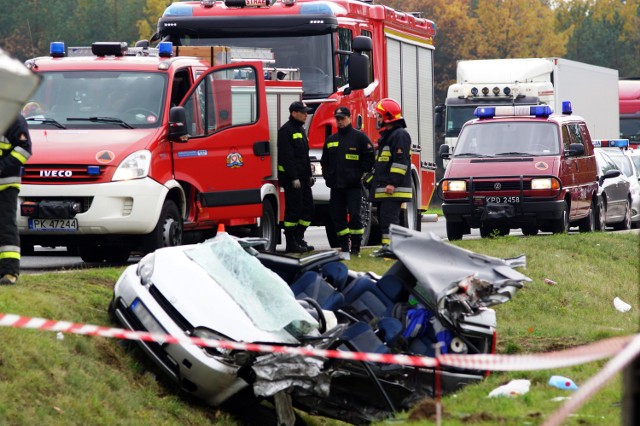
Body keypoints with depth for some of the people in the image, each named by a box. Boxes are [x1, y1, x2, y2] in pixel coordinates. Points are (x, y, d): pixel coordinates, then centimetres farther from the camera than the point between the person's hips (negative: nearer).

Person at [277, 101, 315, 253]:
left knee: (308, 209, 9)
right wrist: (294, 178, -21)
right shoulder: (286, 130, -11)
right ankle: (291, 244, -4)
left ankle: (299, 239, 17)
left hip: (302, 178, 10)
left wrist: (309, 175, 19)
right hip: (291, 178, -10)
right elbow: (287, 156, -18)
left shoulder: (300, 129, 19)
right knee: (293, 210, -7)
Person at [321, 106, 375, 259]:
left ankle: (356, 247, -3)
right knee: (338, 217, 2)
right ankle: (345, 249, 7)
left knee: (355, 215, -9)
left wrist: (360, 173, -4)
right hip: (336, 186, 5)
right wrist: (327, 176, 15)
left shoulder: (359, 137, 1)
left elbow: (370, 157, 0)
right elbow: (324, 161, 27)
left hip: (353, 185, -5)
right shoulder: (331, 140, 17)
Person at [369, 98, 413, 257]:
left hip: (393, 190, -11)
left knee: (389, 217, -16)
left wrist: (393, 182, -24)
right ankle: (386, 246, 12)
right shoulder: (386, 136, 23)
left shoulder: (400, 135, -11)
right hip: (383, 190, 11)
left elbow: (401, 161, -20)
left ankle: (390, 246, -20)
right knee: (384, 217, 10)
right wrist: (373, 181, 26)